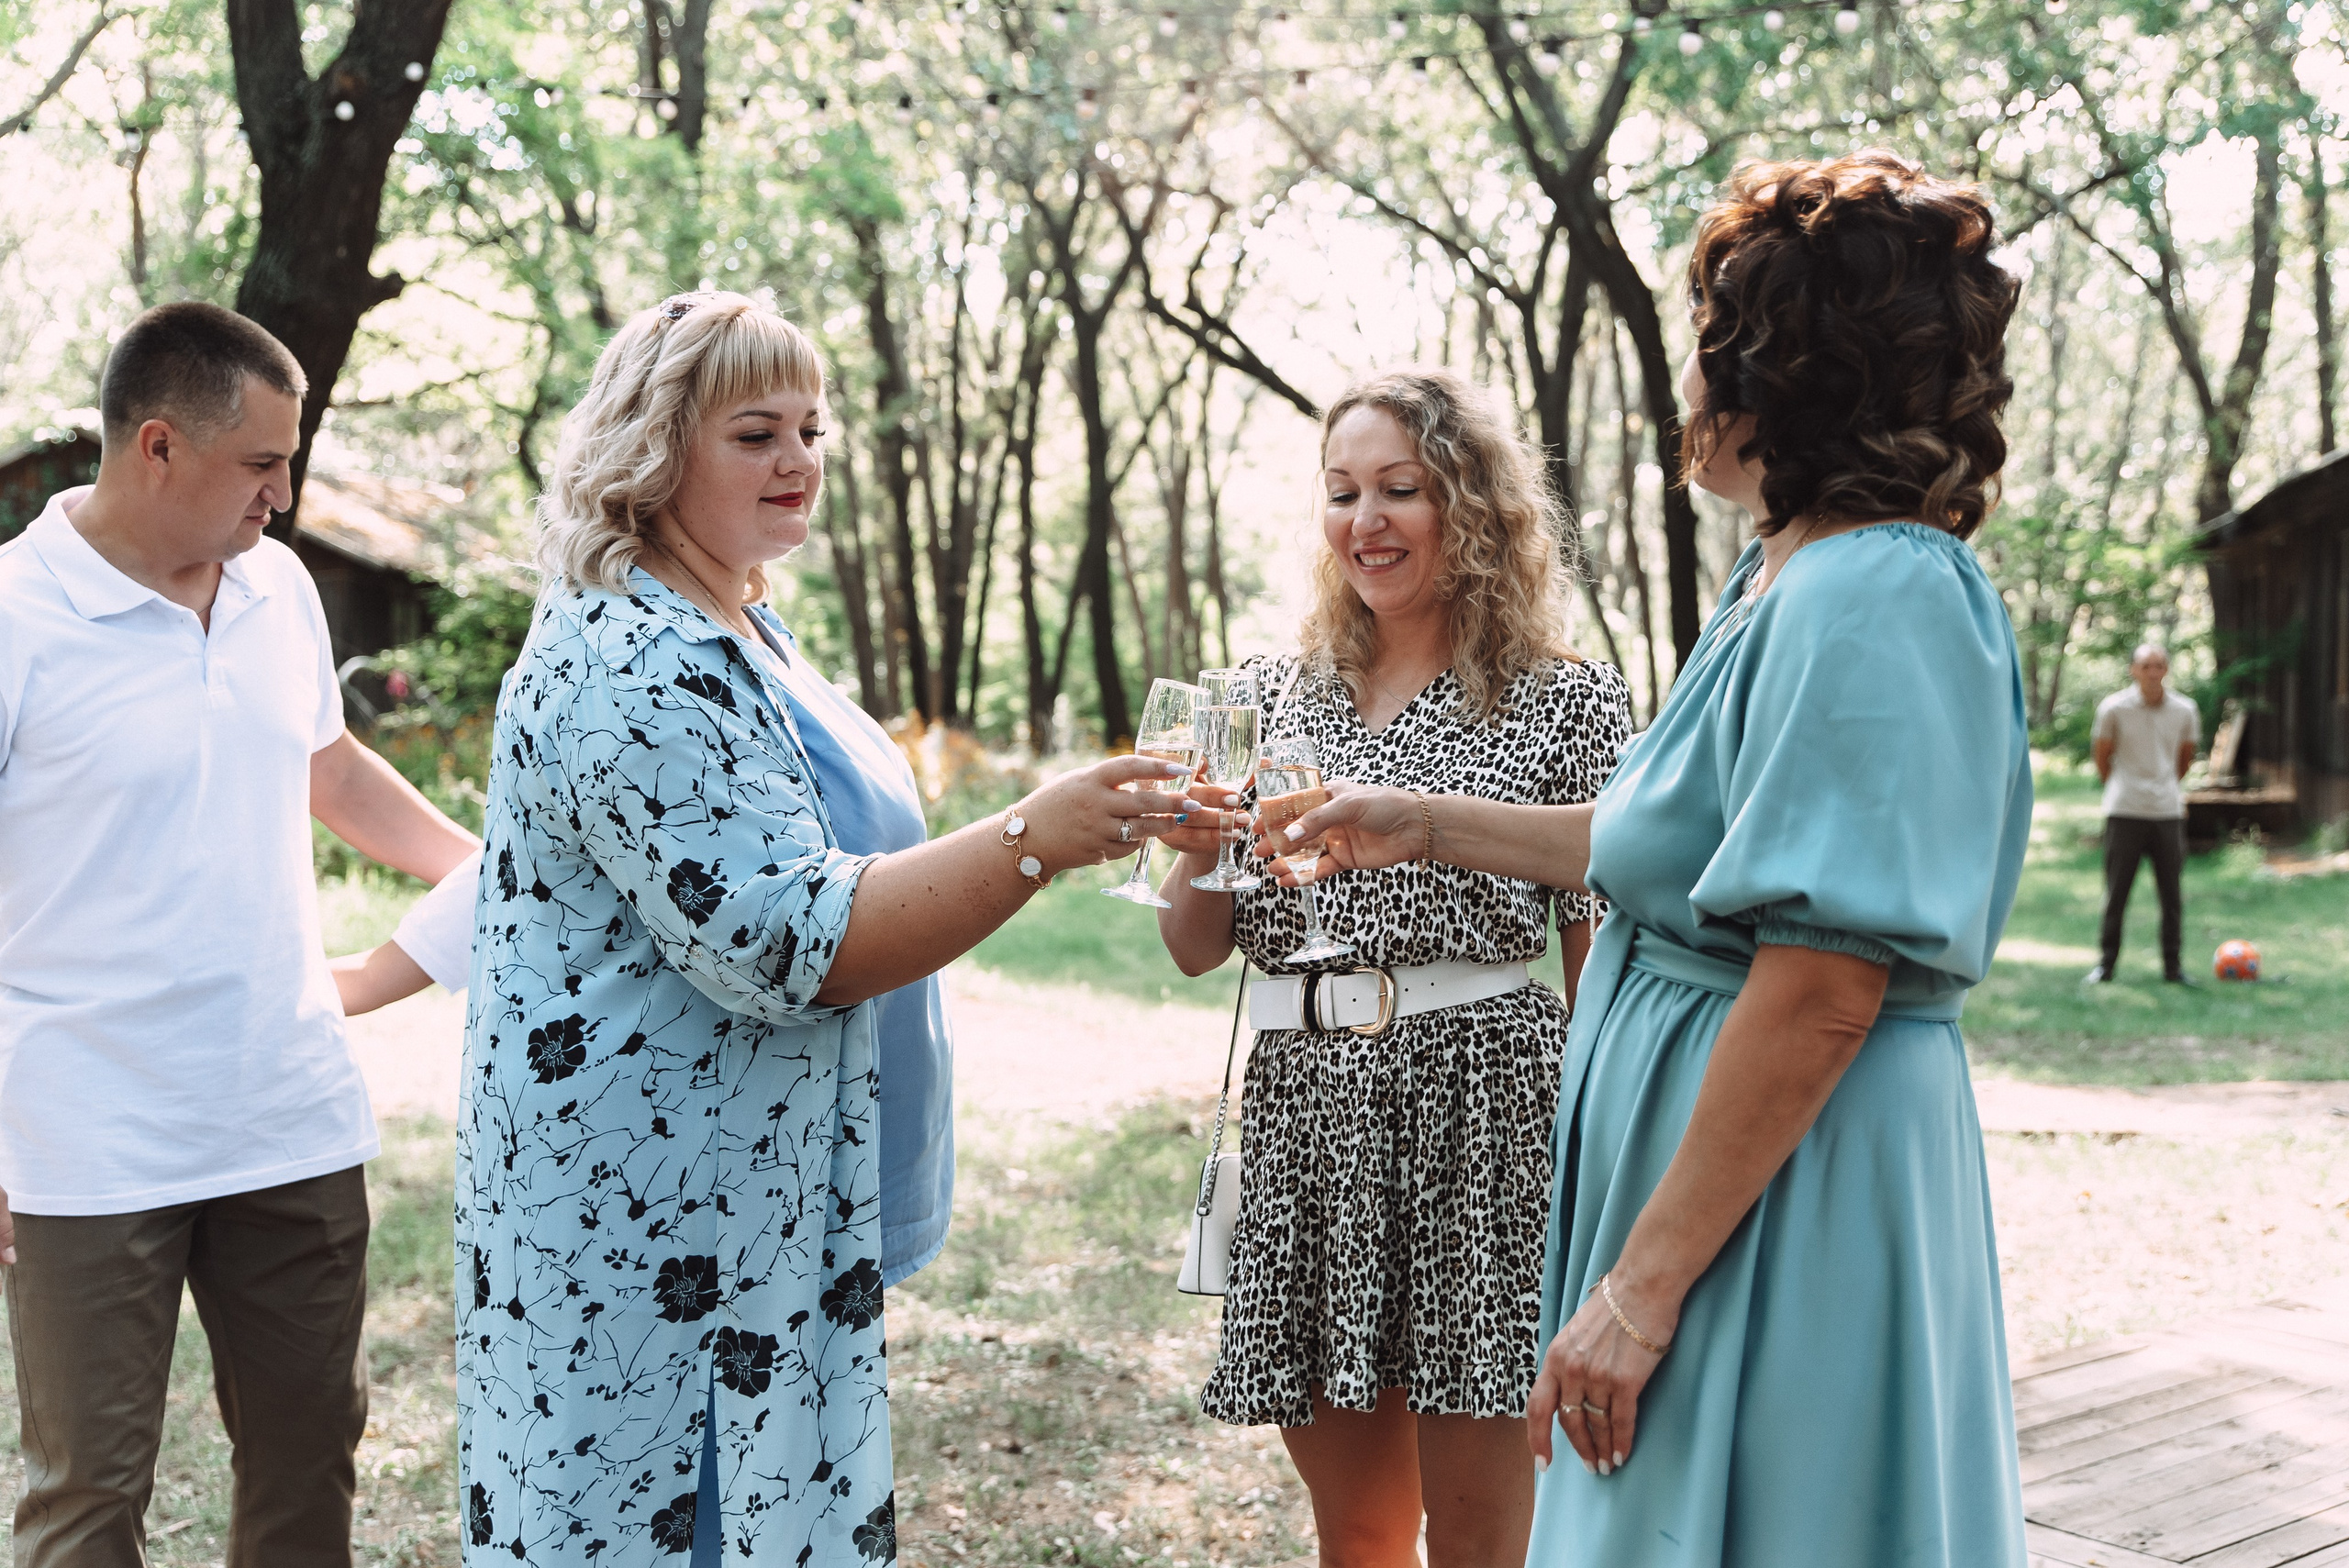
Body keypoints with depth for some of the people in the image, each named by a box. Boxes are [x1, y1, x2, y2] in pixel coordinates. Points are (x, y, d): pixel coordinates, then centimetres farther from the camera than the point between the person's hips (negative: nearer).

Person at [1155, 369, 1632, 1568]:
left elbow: (1601, 959, 0)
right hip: (1306, 1110, 4)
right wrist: (1195, 850, -10)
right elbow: (1195, 950, 11)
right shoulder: (1273, 693, 11)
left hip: (1481, 1107, -4)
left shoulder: (1566, 698, 0)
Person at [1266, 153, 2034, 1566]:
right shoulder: (1791, 579, 12)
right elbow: (1670, 842, 23)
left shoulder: (1873, 601, -21)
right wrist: (1431, 828, 25)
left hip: (1781, 1181, -10)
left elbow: (1822, 993, -25)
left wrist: (1641, 1288, -23)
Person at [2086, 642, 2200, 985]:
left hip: (2168, 812, 2)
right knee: (2116, 892, 2)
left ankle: (2173, 966, 13)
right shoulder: (2113, 708, -5)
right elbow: (2102, 758, 7)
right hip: (2124, 813, -2)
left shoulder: (2185, 710, 2)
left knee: (2172, 895, 4)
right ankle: (2106, 963, 12)